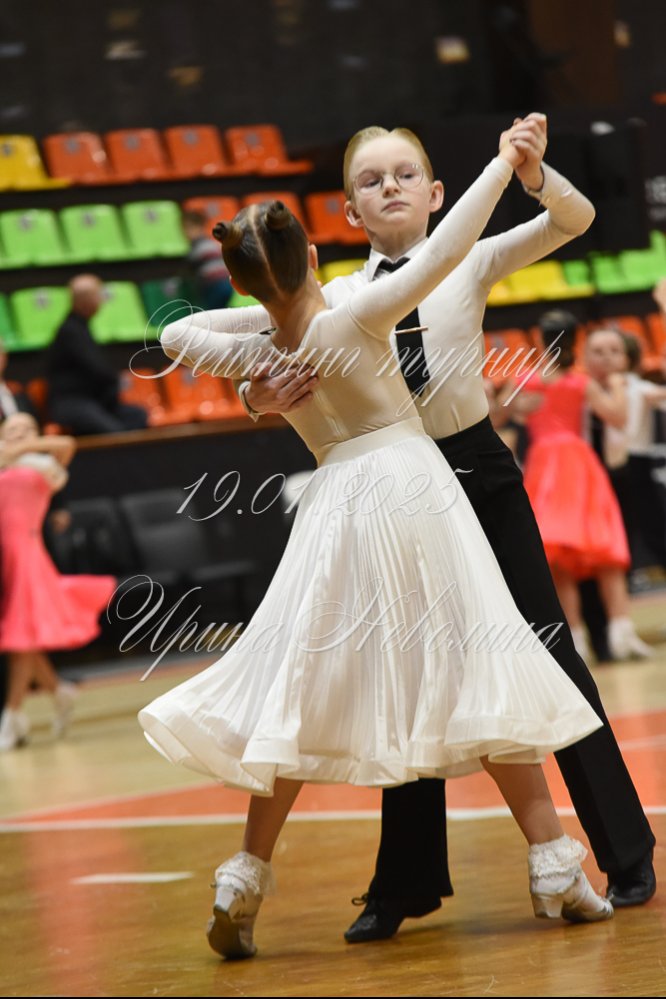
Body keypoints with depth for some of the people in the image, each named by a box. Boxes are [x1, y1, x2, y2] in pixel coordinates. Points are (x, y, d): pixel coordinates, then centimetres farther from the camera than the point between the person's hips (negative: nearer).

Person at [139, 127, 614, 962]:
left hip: (336, 508, 4)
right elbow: (443, 252, -14)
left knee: (307, 692, 9)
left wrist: (259, 313, 17)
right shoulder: (357, 319, -12)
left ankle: (245, 879, 7)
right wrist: (503, 164, -5)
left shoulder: (255, 354, 0)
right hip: (410, 488, -3)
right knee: (478, 673, -1)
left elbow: (174, 335, 20)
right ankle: (554, 867, -1)